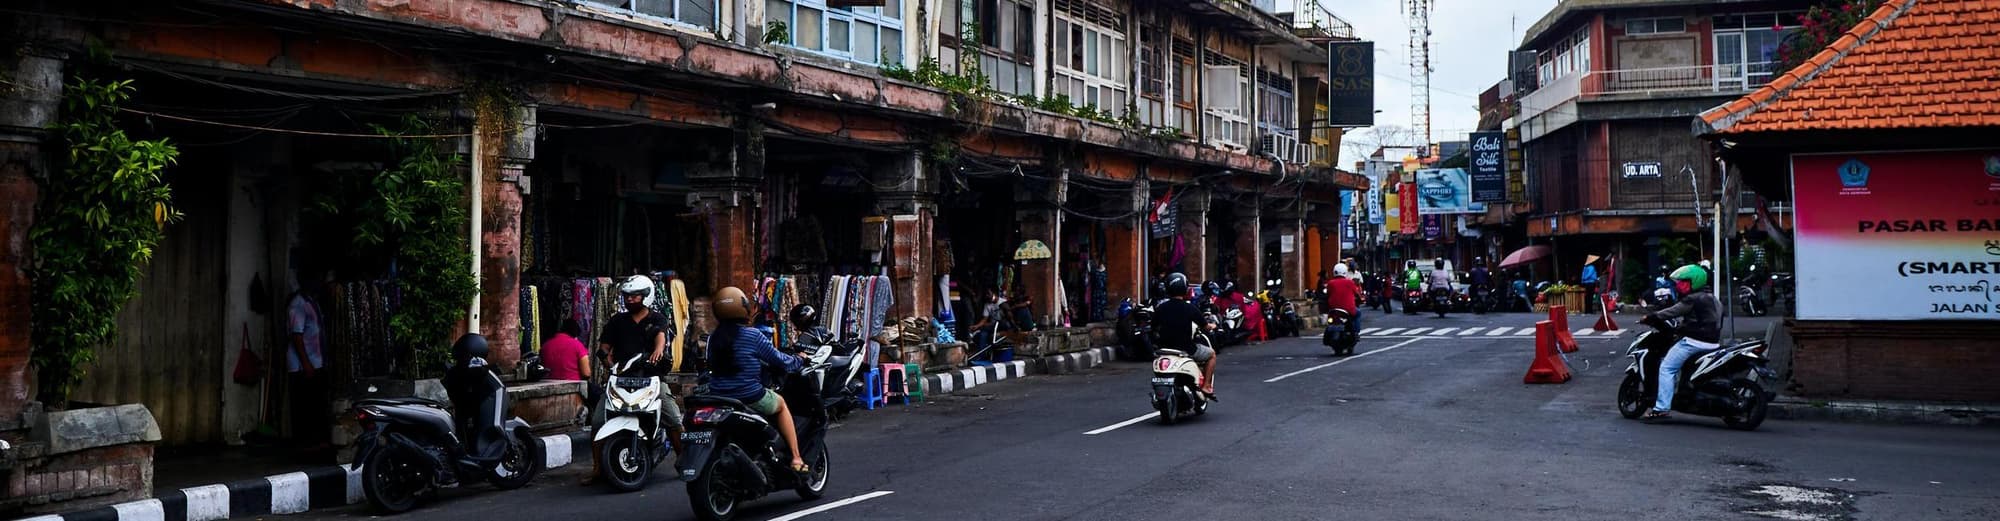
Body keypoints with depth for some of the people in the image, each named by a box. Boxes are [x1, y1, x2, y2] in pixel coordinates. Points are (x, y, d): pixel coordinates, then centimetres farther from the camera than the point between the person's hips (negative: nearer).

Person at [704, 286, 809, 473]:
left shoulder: (713, 338, 5)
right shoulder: (752, 335, -11)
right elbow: (779, 360, -3)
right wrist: (800, 361, 18)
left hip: (718, 399, 5)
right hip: (750, 398, -5)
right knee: (781, 404, 24)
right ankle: (796, 459, 18)